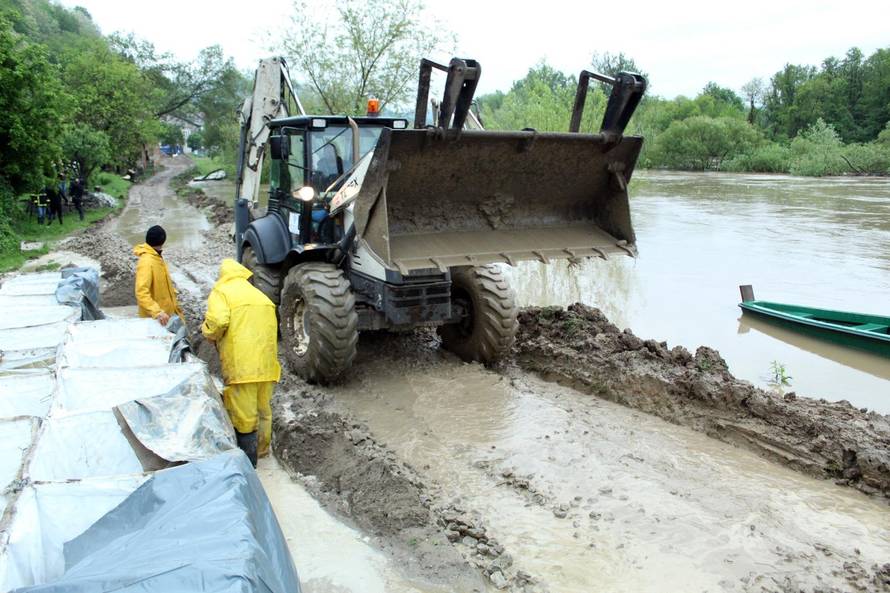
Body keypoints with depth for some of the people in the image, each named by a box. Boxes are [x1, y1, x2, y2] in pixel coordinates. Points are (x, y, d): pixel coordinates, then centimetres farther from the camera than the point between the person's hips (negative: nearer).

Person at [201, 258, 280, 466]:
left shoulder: (221, 292, 2)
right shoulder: (260, 295, 21)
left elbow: (218, 321, -16)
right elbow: (271, 325, 15)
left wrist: (209, 333, 4)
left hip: (241, 365, -6)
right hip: (266, 363, 6)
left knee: (243, 414, 1)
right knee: (263, 408, 21)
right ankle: (262, 448, 37)